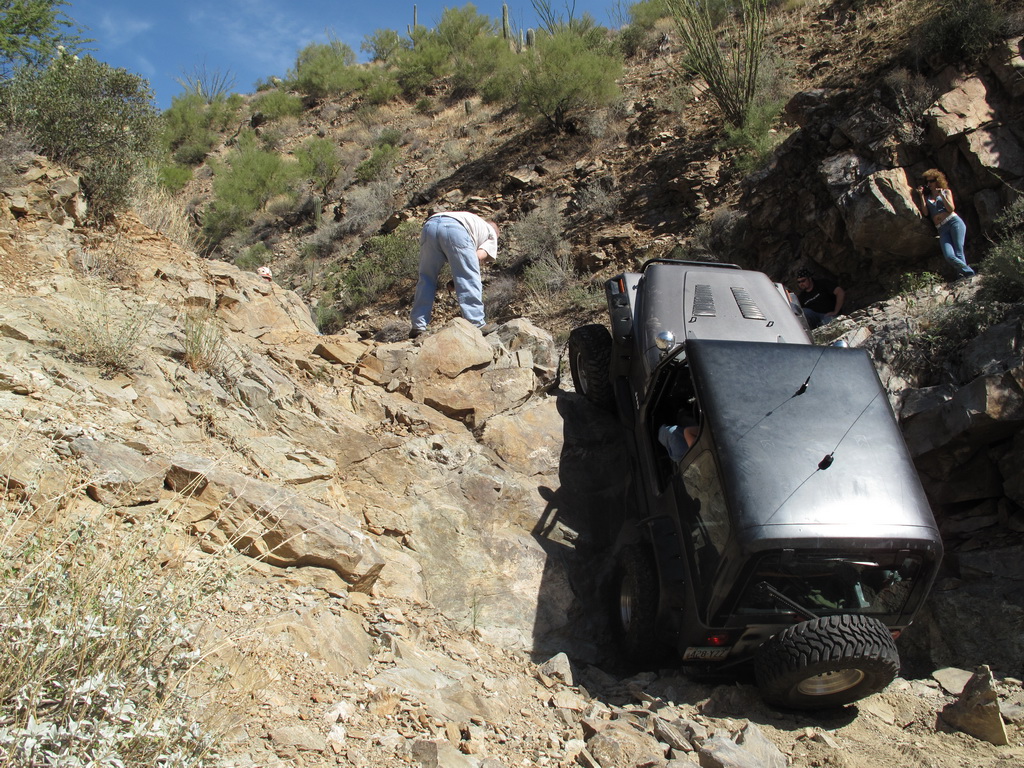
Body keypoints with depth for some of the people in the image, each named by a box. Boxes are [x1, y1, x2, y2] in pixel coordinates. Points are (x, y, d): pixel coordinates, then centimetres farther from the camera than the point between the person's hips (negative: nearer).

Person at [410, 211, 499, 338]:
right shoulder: (491, 233, 29)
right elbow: (479, 256, 8)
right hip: (455, 228, -5)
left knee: (426, 278, 15)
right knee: (469, 280, 4)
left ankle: (418, 327, 13)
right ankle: (477, 325, 1)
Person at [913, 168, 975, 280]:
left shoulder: (946, 191, 15)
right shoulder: (927, 197, 22)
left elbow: (951, 209, 2)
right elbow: (925, 212, 5)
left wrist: (942, 195, -7)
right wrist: (921, 195, 5)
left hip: (954, 222, -2)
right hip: (942, 229, 2)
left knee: (958, 254, -15)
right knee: (949, 256, -19)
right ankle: (969, 273, -11)